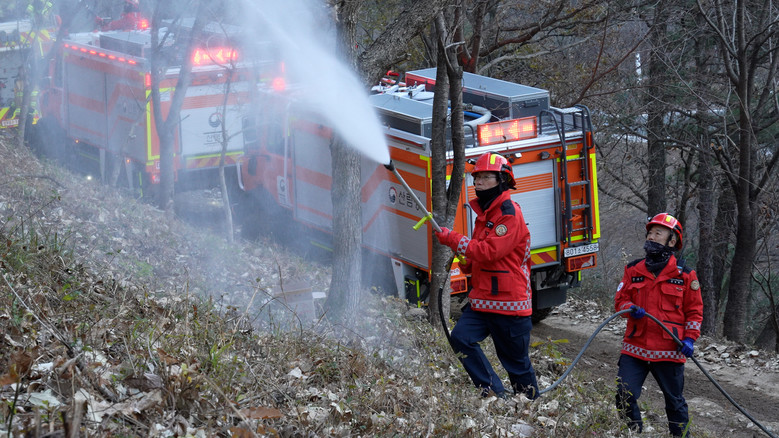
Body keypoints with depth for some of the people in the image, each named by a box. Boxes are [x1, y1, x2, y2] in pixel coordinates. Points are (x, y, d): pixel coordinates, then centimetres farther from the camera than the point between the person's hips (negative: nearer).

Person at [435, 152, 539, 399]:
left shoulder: (509, 213, -13)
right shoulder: (484, 213, 16)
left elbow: (490, 251, -23)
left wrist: (453, 240, -18)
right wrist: (468, 263, 10)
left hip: (509, 303, -9)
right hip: (482, 300, 9)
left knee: (516, 360, 2)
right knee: (461, 337, -9)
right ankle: (494, 394, -3)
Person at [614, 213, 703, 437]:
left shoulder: (684, 275, 0)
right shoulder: (633, 270, 6)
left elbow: (694, 310, 5)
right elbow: (620, 300, 8)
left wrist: (689, 338, -7)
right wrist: (631, 309, -14)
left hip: (669, 351, -2)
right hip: (635, 349, 2)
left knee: (675, 401, 11)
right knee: (624, 397, -7)